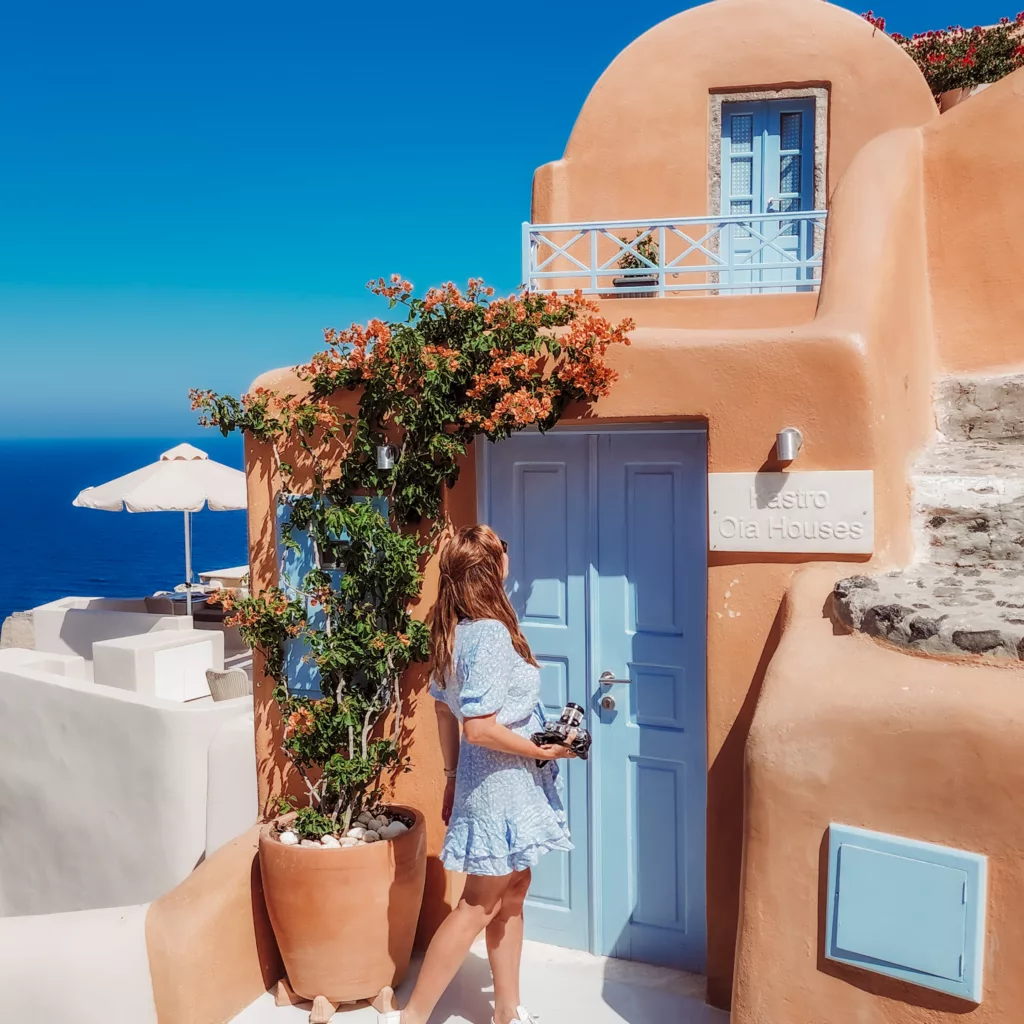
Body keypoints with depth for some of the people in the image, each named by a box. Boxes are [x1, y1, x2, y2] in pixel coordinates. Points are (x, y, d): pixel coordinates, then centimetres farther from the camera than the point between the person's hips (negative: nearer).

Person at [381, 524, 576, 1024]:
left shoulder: (455, 629, 2)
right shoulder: (490, 633, -25)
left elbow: (443, 706, 10)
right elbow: (480, 727, -27)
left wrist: (453, 775, 17)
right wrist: (545, 750, -16)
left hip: (490, 780, 9)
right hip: (503, 784, -9)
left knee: (511, 895, 19)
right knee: (479, 906, 4)